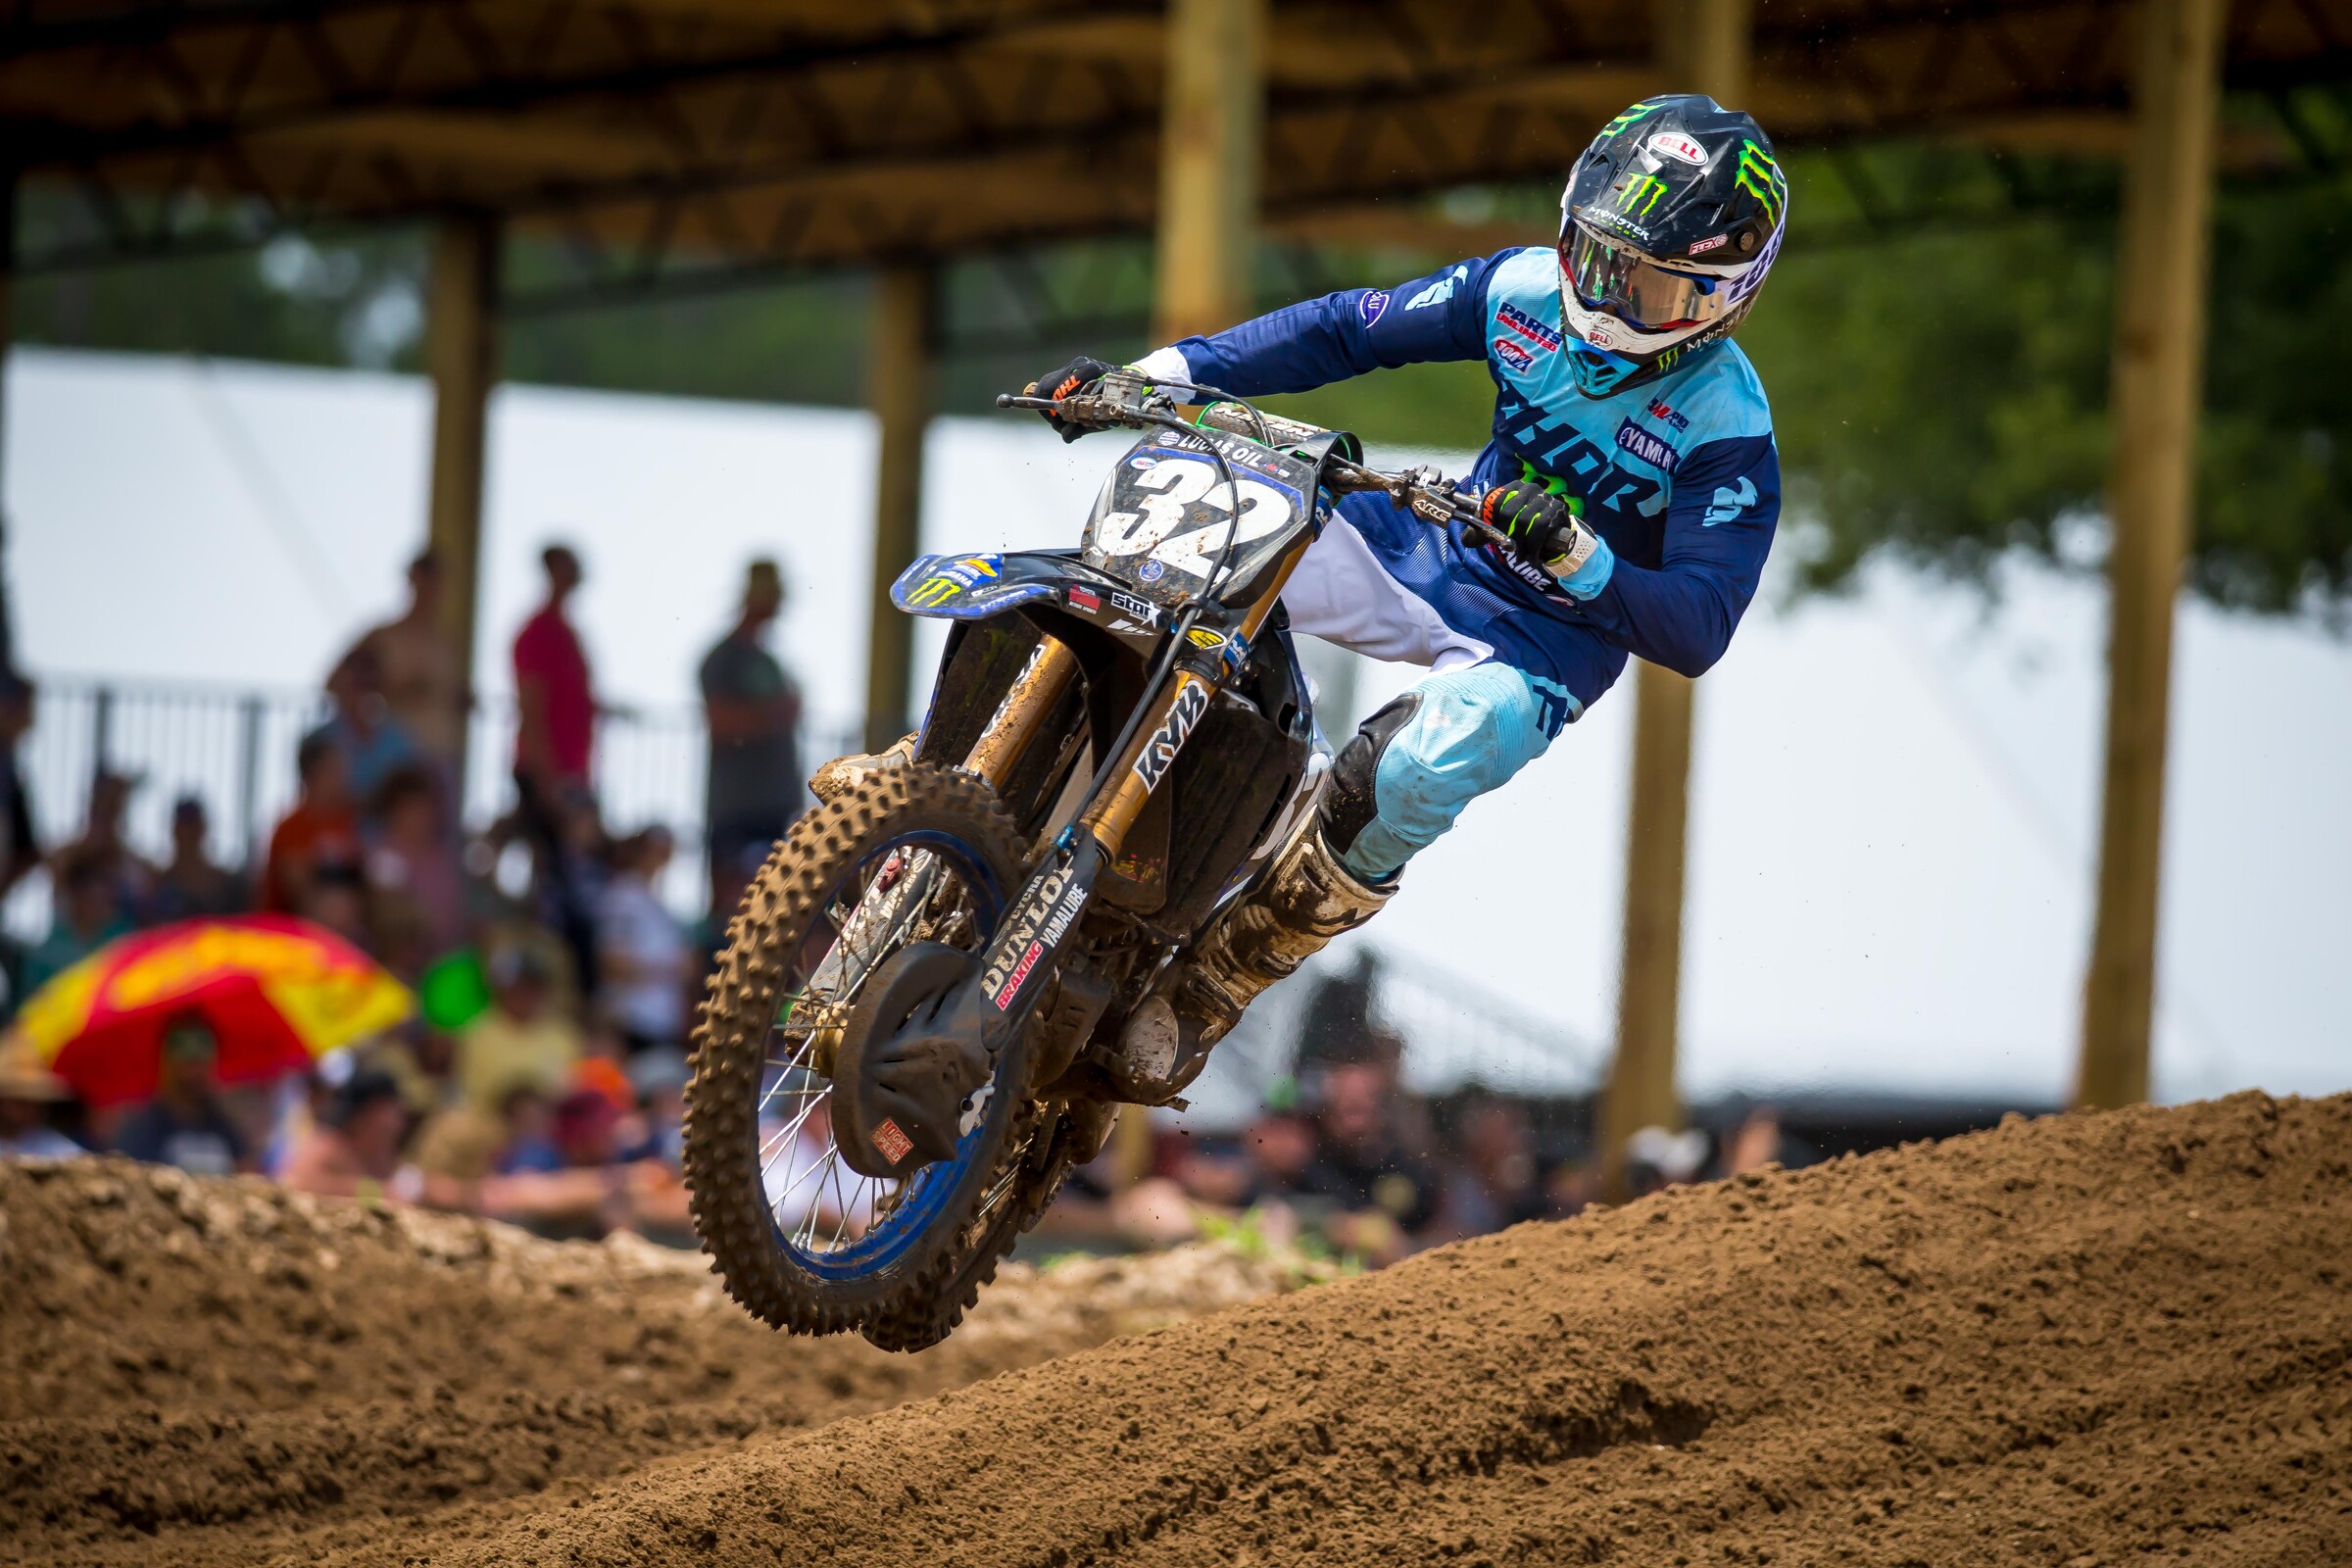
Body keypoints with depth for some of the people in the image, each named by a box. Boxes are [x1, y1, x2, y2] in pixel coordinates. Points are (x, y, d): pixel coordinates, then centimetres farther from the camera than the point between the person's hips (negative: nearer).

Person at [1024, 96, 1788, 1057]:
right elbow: (1346, 331, 2)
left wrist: (1575, 558, -41)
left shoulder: (1727, 430, -19)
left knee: (1417, 773, -37)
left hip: (1547, 646, -5)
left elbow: (1697, 632, -23)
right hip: (1433, 557, 5)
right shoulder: (1527, 291, -6)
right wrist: (1155, 374, -7)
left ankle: (1217, 981, -18)